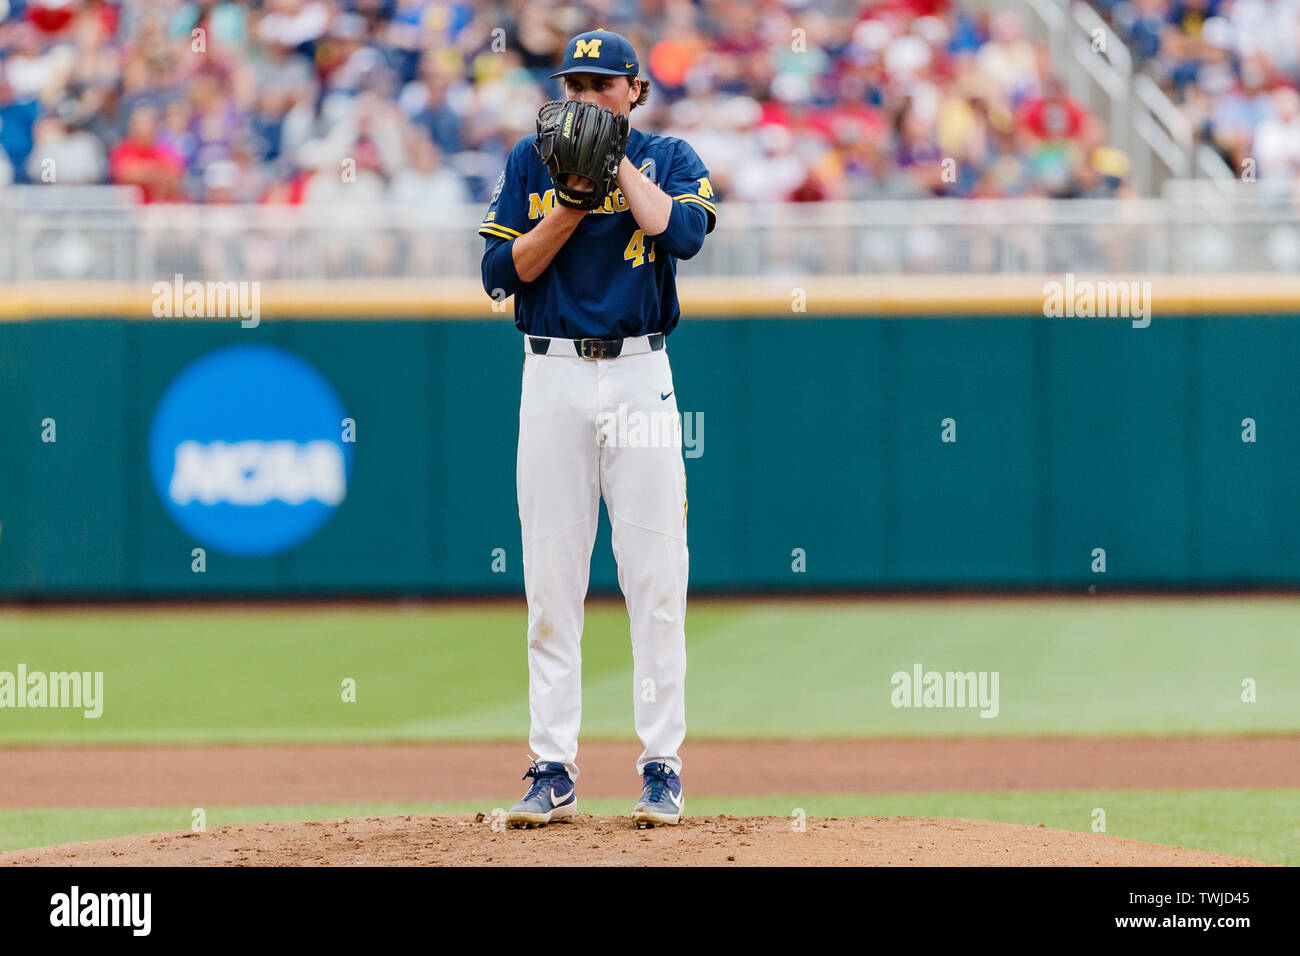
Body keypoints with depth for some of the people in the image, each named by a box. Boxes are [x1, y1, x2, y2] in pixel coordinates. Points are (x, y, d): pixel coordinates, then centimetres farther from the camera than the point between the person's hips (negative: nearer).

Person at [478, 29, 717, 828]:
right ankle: (554, 773, 3)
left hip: (641, 379, -1)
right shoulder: (532, 160, 10)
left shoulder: (668, 158, 6)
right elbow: (500, 271, 1)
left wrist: (614, 162, -8)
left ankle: (662, 767, 1)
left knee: (655, 581, -4)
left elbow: (684, 231, -15)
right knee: (551, 583, 0)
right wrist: (574, 203, -9)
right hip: (553, 378, 1)